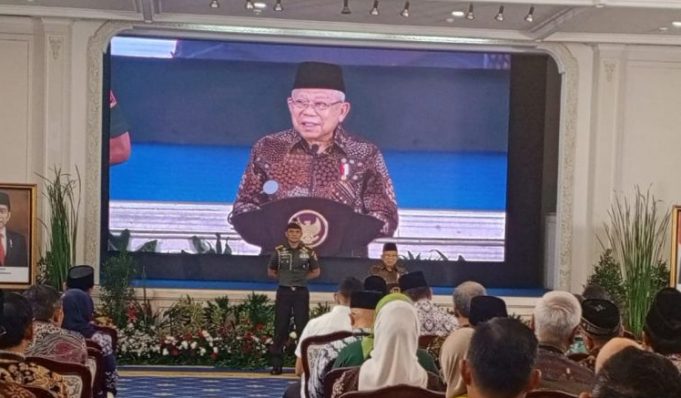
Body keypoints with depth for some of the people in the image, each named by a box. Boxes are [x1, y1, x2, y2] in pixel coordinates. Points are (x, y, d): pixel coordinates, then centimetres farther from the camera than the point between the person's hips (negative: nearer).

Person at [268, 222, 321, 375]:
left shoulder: (308, 252, 1)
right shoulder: (279, 251, 2)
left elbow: (316, 272, 13)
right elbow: (270, 272, 13)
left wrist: (301, 278, 3)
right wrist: (283, 278, 2)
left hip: (301, 293, 0)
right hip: (284, 292, 0)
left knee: (302, 327, 0)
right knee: (280, 328, 1)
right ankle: (276, 364, 7)